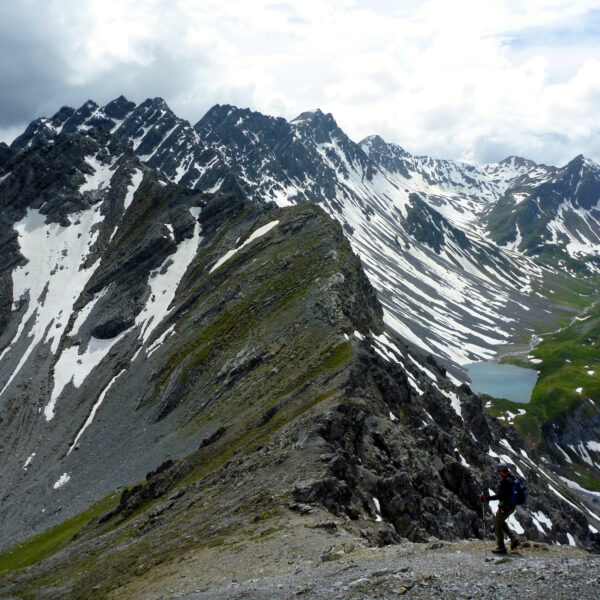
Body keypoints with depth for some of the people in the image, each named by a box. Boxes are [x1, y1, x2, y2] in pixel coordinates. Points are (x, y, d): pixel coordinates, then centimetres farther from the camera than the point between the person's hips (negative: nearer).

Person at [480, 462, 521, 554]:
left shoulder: (505, 481, -24)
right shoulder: (512, 478, 6)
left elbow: (499, 495, -28)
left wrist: (486, 498, -26)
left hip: (505, 506, -9)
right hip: (512, 506, 9)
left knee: (497, 525, 5)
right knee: (501, 522, 25)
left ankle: (501, 547, 9)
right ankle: (514, 539, 17)